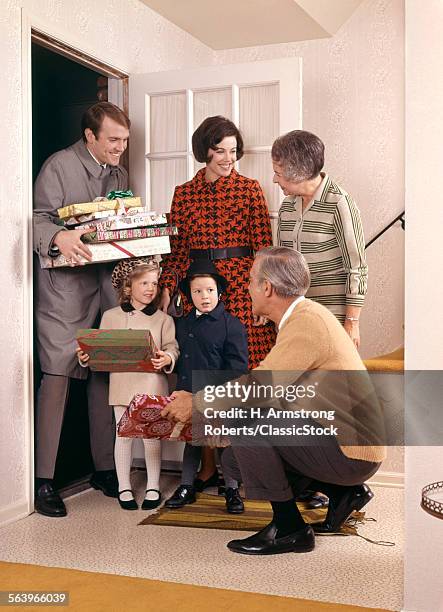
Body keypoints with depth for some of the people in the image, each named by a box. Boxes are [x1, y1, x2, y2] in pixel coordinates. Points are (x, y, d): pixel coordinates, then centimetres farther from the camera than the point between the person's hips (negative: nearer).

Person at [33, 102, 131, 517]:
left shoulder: (118, 173, 19)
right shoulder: (59, 166, -3)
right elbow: (39, 218, -11)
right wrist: (60, 238, -32)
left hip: (108, 286, 7)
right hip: (64, 286, -6)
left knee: (105, 375, 8)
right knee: (57, 376, -8)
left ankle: (104, 467, 20)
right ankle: (44, 479, 0)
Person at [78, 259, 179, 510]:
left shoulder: (163, 319, 4)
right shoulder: (111, 316, 6)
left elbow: (172, 348, -3)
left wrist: (167, 359, -24)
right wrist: (87, 356, -12)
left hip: (152, 385, 0)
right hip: (122, 384, 1)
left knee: (152, 435, 6)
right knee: (123, 435, 8)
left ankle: (153, 487, 20)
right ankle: (124, 487, 20)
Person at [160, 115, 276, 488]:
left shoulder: (250, 189, 5)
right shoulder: (184, 194, 12)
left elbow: (263, 248, 1)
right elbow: (177, 250, 11)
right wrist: (167, 288, -1)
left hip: (241, 288, -2)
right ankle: (209, 465, 16)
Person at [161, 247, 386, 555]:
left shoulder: (307, 322, -21)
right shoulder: (302, 315, 10)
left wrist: (195, 404, -10)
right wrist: (199, 400, 9)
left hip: (350, 450, -10)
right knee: (234, 459, 10)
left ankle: (289, 527, -8)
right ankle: (343, 491, 15)